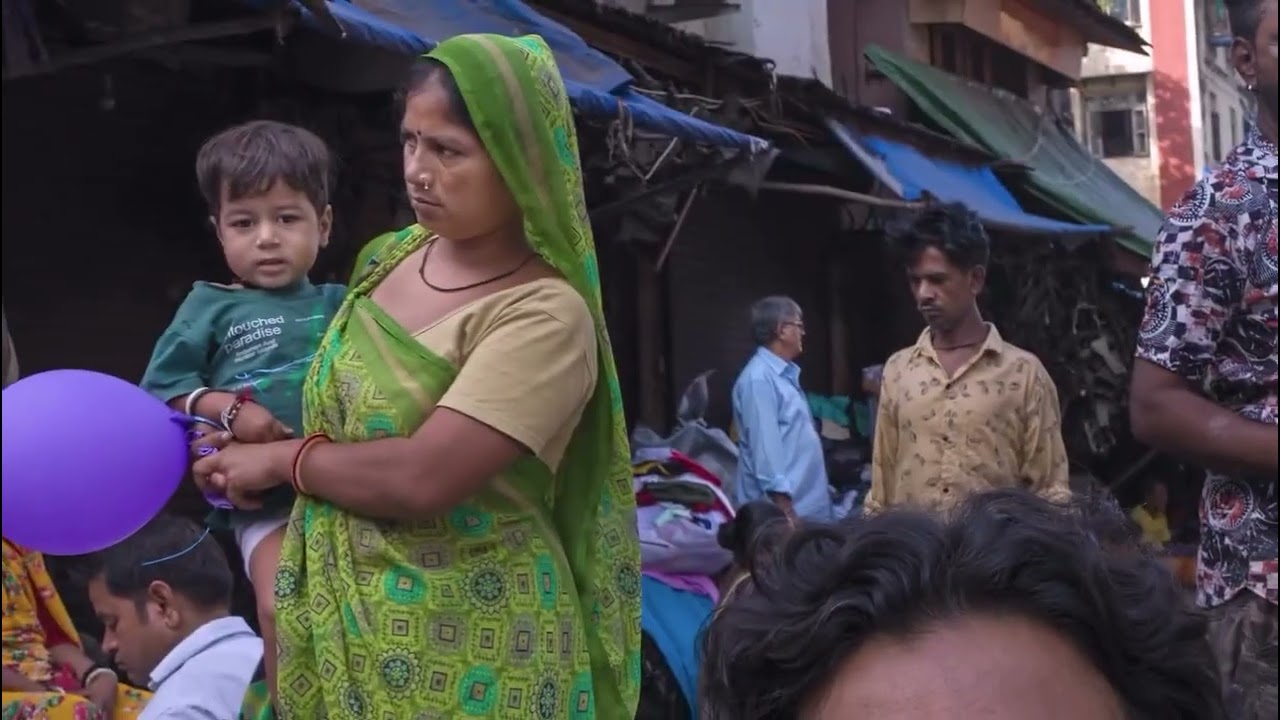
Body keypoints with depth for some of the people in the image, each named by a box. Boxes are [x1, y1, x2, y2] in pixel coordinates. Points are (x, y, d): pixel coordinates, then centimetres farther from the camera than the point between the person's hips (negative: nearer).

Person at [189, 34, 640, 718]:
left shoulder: (542, 314, -20)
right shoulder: (393, 257, 3)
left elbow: (422, 477, -26)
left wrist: (282, 460, -12)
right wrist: (252, 430, 1)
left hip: (462, 641, -6)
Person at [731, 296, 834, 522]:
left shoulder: (785, 375, 15)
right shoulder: (759, 379, -16)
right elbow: (765, 447, -21)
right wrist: (783, 507, -22)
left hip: (805, 505, 10)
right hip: (782, 507, -10)